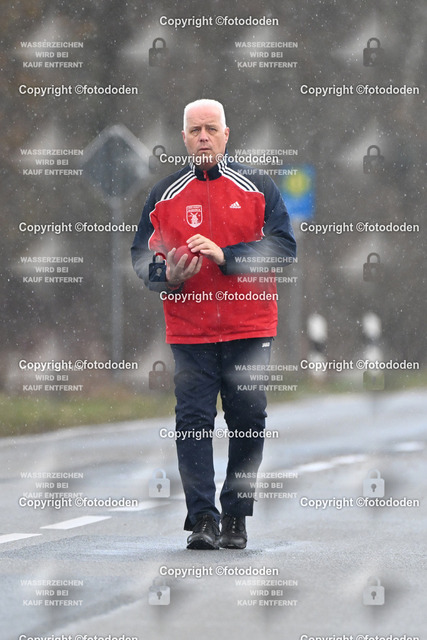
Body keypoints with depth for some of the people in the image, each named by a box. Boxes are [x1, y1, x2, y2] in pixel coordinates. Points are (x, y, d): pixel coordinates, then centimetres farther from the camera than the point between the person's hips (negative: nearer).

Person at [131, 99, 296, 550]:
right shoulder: (164, 194, 8)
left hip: (250, 328, 0)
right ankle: (203, 519, -5)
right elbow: (142, 256, 11)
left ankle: (236, 517, 11)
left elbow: (284, 246, -5)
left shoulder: (258, 187, 4)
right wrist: (168, 276, -12)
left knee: (248, 421, 1)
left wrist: (225, 255, -16)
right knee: (193, 421, -7)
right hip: (189, 331, 0)